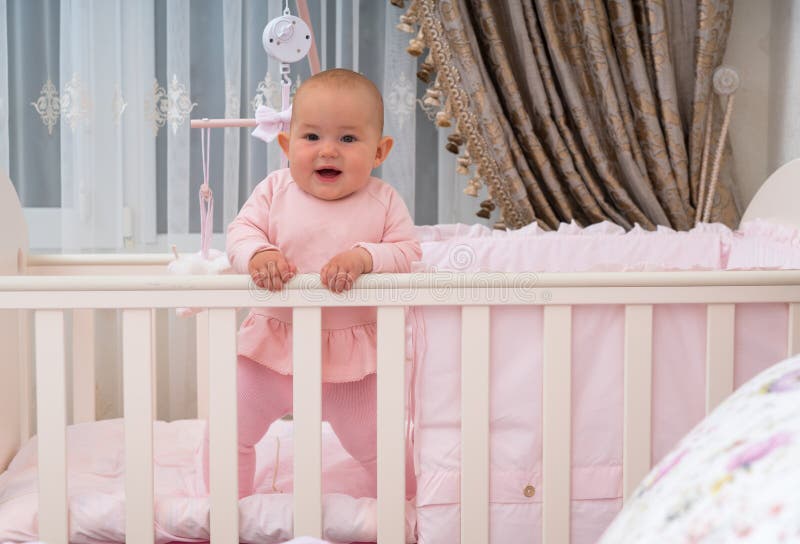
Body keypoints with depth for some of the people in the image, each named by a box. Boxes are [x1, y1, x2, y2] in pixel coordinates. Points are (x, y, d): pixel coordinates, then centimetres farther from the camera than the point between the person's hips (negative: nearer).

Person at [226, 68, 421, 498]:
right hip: (273, 347, 1)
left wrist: (364, 258, -30)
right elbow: (241, 231, -7)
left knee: (376, 443, 11)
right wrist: (257, 254, -29)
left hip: (351, 355, -1)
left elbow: (407, 253, -11)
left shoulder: (383, 201, -5)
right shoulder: (275, 190, -4)